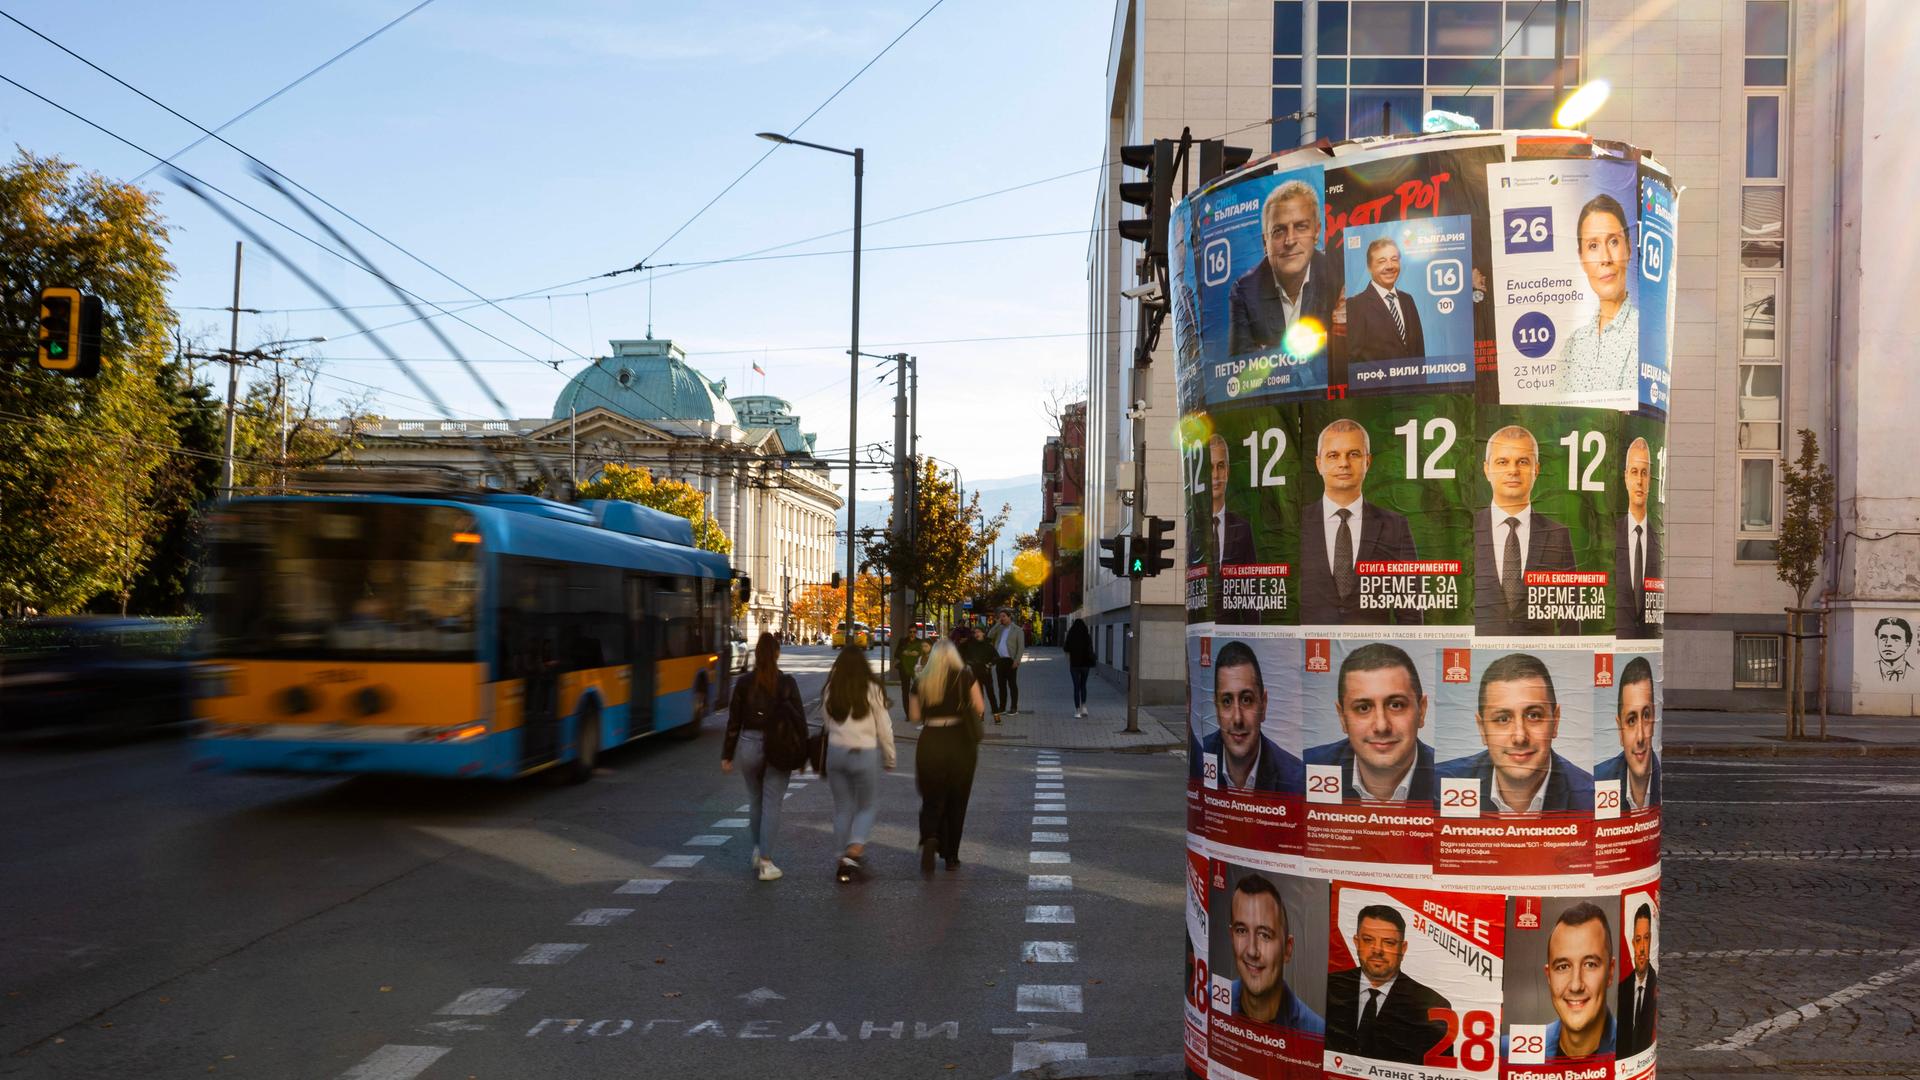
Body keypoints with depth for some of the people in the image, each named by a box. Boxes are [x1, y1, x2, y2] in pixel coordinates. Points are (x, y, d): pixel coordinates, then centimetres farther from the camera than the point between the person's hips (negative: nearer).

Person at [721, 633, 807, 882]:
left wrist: (727, 755, 8)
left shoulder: (744, 684, -2)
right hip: (780, 748, -2)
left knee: (755, 800, 21)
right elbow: (799, 719, -4)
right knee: (772, 804, 2)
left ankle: (758, 850, 28)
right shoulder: (787, 683, -6)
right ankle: (765, 862, -1)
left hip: (749, 746, 2)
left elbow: (734, 722, 1)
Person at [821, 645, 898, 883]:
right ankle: (854, 850, -6)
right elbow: (884, 727, -3)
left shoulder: (830, 691, 2)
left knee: (842, 807, 15)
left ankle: (846, 860, 17)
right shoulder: (871, 689, -7)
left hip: (835, 752, 3)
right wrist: (889, 758, 8)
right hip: (865, 754, -3)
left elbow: (827, 723, 4)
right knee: (868, 805, 13)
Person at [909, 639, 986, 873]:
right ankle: (951, 856, 16)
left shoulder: (922, 681, 4)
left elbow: (914, 716, 4)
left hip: (930, 742, 1)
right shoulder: (965, 676, -1)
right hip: (960, 741, -1)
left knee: (932, 800, 10)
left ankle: (929, 838, -19)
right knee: (957, 802, 12)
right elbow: (980, 708, -3)